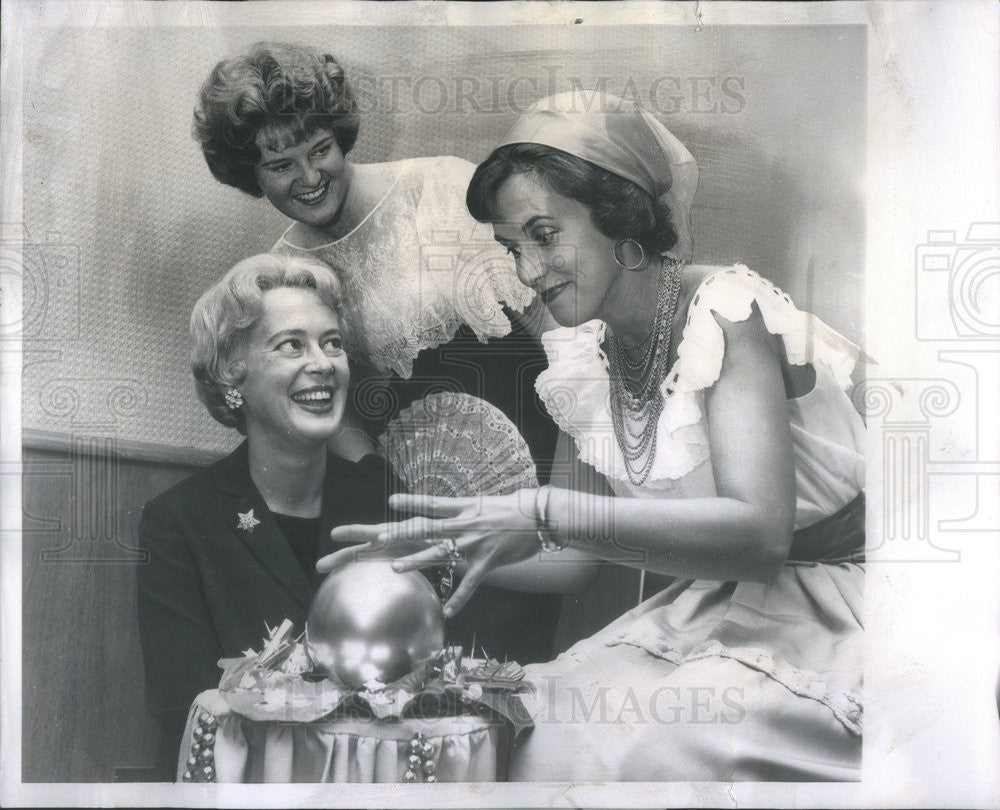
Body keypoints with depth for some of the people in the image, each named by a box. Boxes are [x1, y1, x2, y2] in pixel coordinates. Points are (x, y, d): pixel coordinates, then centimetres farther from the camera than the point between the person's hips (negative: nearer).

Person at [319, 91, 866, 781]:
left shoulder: (727, 315, -17)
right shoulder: (585, 355, 3)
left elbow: (758, 531, -30)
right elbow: (591, 553, 6)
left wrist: (545, 515, -36)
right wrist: (440, 546, -8)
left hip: (824, 612, -5)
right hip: (714, 605, 6)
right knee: (520, 730, -11)